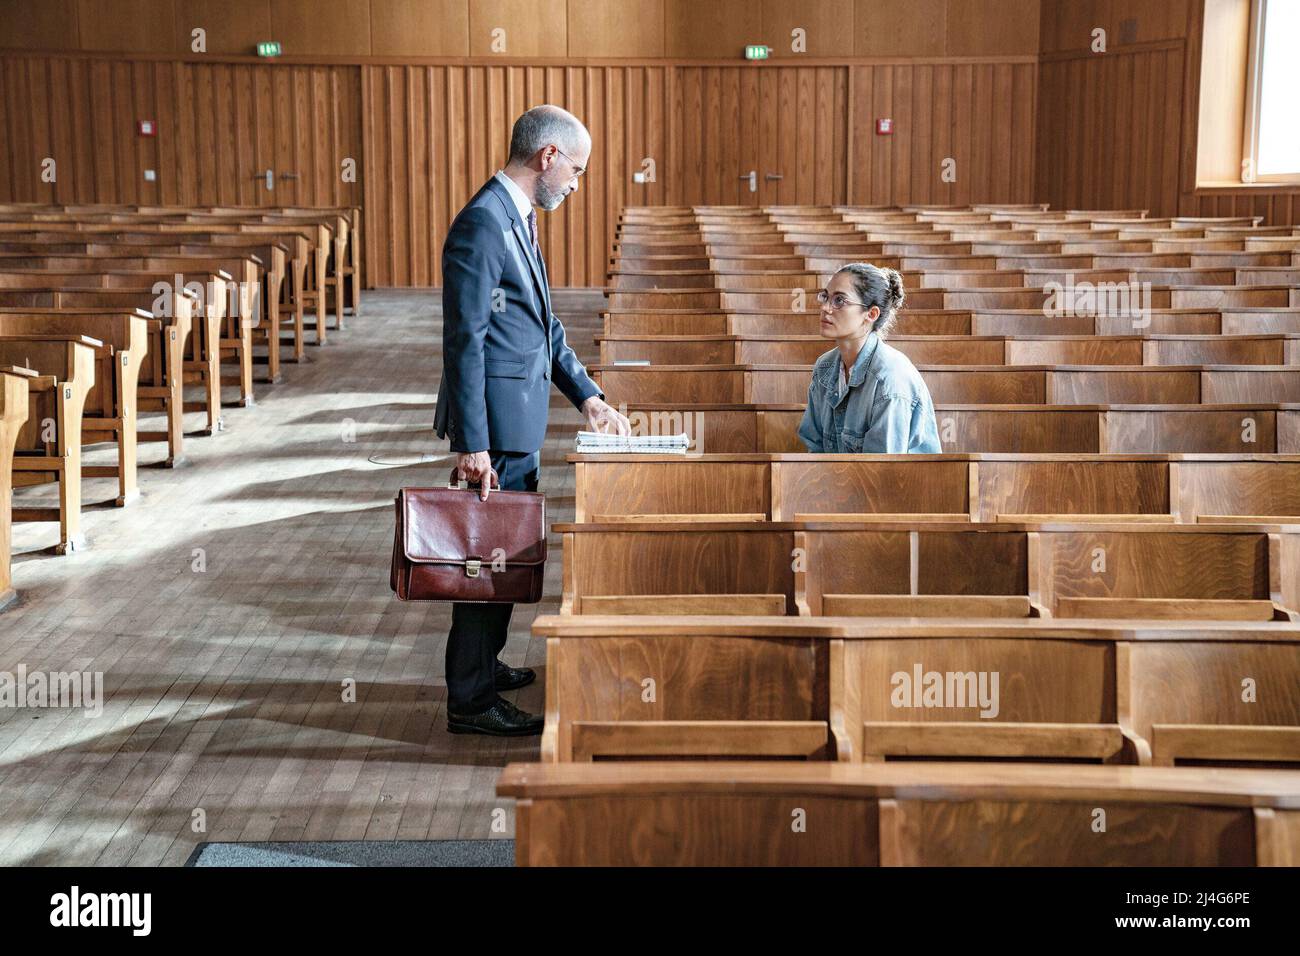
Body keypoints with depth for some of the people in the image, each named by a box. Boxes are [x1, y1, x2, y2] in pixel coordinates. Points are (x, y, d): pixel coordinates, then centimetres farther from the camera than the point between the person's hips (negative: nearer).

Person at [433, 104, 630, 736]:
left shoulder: (517, 219, 13)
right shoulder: (482, 223, -18)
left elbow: (544, 323, 20)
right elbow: (464, 340, -22)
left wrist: (587, 395, 15)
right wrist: (472, 443, -23)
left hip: (519, 419, 10)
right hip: (495, 420, -10)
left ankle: (480, 665, 34)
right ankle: (470, 701, 7)